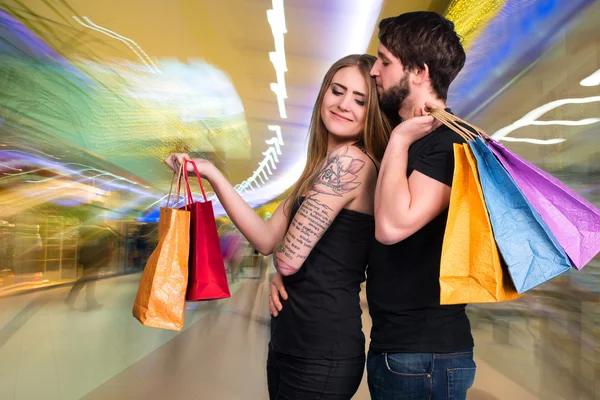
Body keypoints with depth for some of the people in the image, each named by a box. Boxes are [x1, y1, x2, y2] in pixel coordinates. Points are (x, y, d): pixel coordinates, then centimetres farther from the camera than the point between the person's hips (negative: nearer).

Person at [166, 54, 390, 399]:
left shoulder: (349, 161, -18)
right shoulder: (323, 164, 10)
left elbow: (288, 259, -20)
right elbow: (267, 240, 2)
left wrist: (284, 251, 2)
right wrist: (211, 174, -3)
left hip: (320, 351, -9)